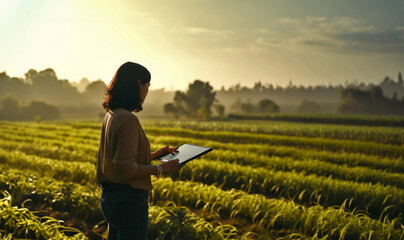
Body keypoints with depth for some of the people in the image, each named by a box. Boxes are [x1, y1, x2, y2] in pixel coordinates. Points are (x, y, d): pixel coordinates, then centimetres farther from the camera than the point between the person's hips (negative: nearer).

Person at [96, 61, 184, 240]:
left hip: (109, 198, 10)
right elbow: (125, 169, -23)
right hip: (129, 201, -10)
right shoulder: (128, 120, -20)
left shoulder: (111, 115, 9)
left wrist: (153, 155, 16)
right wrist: (161, 169, -14)